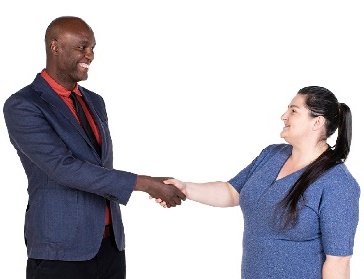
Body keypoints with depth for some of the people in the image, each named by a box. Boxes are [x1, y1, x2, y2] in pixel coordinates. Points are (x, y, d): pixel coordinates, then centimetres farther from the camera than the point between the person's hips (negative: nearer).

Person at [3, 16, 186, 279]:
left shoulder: (95, 102, 12)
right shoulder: (22, 107, -11)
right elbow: (63, 167, -21)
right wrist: (145, 183, -23)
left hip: (110, 245, 6)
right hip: (61, 251, -6)